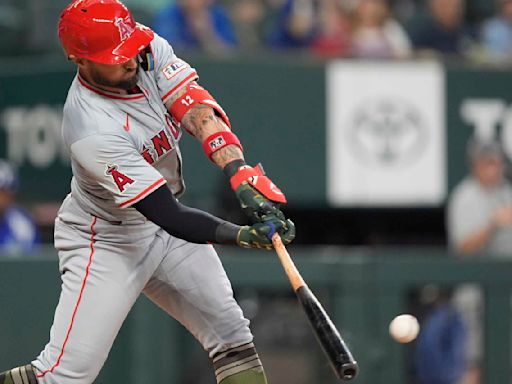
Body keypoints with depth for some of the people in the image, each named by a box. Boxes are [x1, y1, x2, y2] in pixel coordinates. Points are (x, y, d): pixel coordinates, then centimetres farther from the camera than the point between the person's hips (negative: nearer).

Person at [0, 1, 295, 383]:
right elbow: (169, 218, -34)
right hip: (106, 240, -7)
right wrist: (244, 236, -42)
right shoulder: (93, 132, -34)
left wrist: (241, 172, -41)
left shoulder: (149, 51, -15)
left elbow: (197, 110, -25)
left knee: (234, 340, 6)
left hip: (162, 212, 8)